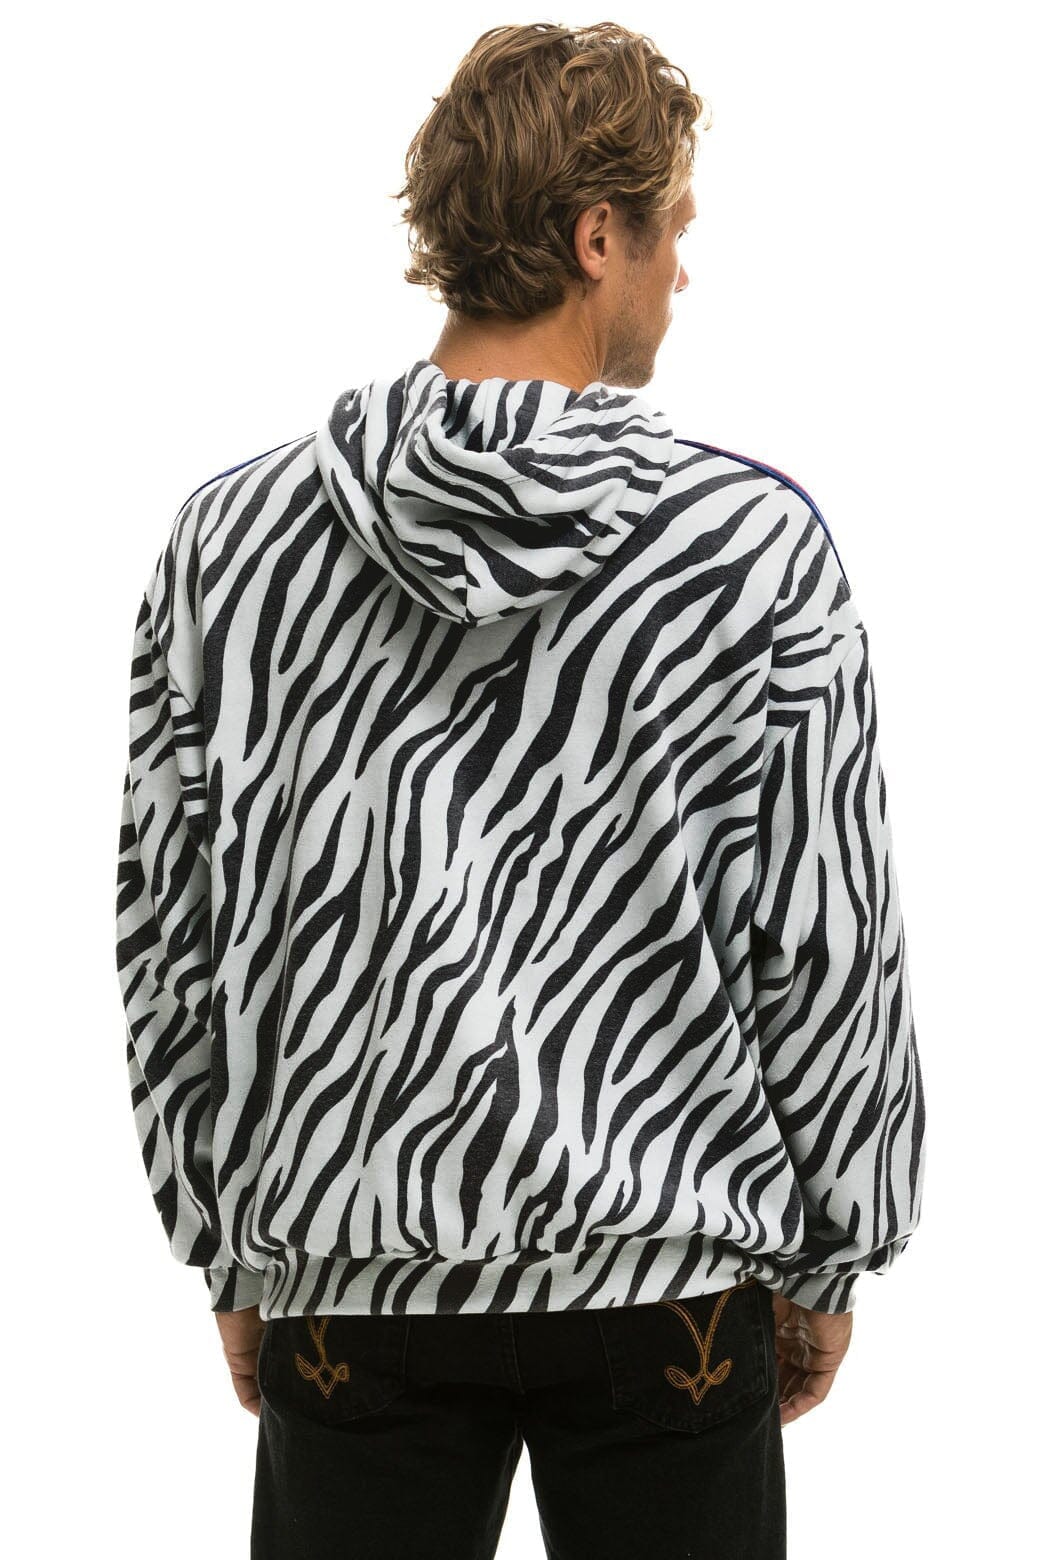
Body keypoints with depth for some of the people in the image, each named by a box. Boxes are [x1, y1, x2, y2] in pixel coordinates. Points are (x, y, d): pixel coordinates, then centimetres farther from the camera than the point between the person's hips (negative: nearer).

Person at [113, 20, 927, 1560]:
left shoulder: (229, 537, -3)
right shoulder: (757, 541, -10)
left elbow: (168, 930, 1)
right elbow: (828, 945, -7)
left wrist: (229, 1254, 12)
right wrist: (832, 1259, 6)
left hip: (352, 1274, 2)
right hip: (669, 1276, -1)